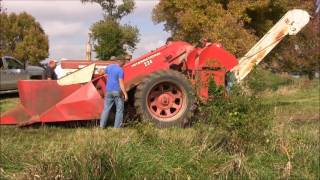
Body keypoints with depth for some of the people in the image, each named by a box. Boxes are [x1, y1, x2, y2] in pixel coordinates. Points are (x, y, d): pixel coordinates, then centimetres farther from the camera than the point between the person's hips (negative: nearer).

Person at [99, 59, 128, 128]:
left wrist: (100, 71, 48)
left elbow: (102, 72, 23)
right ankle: (117, 127, 2)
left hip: (109, 91, 6)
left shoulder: (110, 66, 6)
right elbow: (121, 83, -19)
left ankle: (102, 126, 7)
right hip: (117, 91, -6)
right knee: (119, 109, 4)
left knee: (106, 108, 9)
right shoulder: (120, 70, -13)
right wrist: (125, 94, -19)